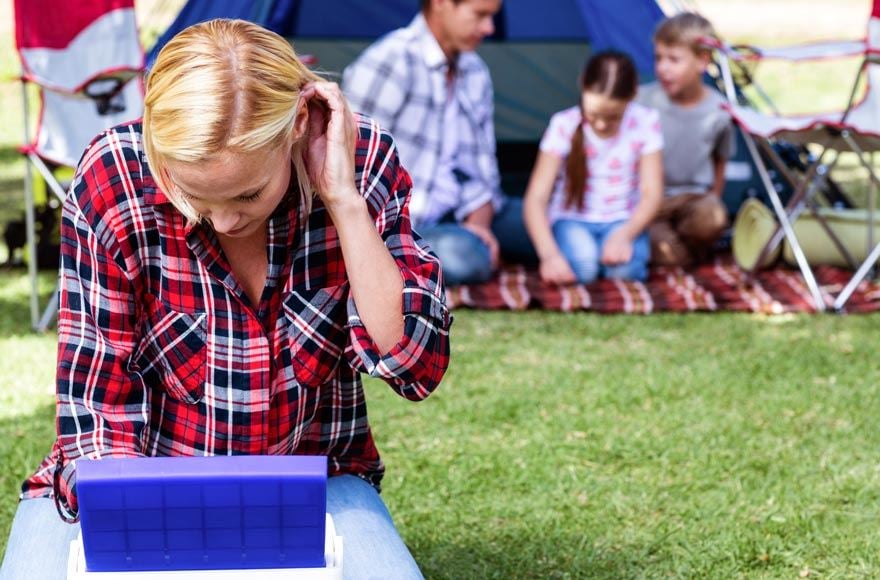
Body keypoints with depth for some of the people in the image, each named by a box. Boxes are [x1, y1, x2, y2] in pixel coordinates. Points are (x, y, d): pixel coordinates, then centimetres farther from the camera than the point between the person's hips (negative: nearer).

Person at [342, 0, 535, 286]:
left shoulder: (475, 72, 9)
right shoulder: (388, 62, -18)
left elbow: (480, 165, 9)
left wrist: (478, 222, -10)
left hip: (457, 214, 8)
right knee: (464, 257, -38)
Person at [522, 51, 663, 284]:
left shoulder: (645, 122, -8)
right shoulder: (565, 125, -11)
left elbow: (651, 194, -8)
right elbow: (536, 198, -17)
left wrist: (625, 234, -28)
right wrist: (549, 254, -32)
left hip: (622, 220, 1)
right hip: (573, 219, -1)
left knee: (624, 268, -31)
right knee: (581, 266, -32)